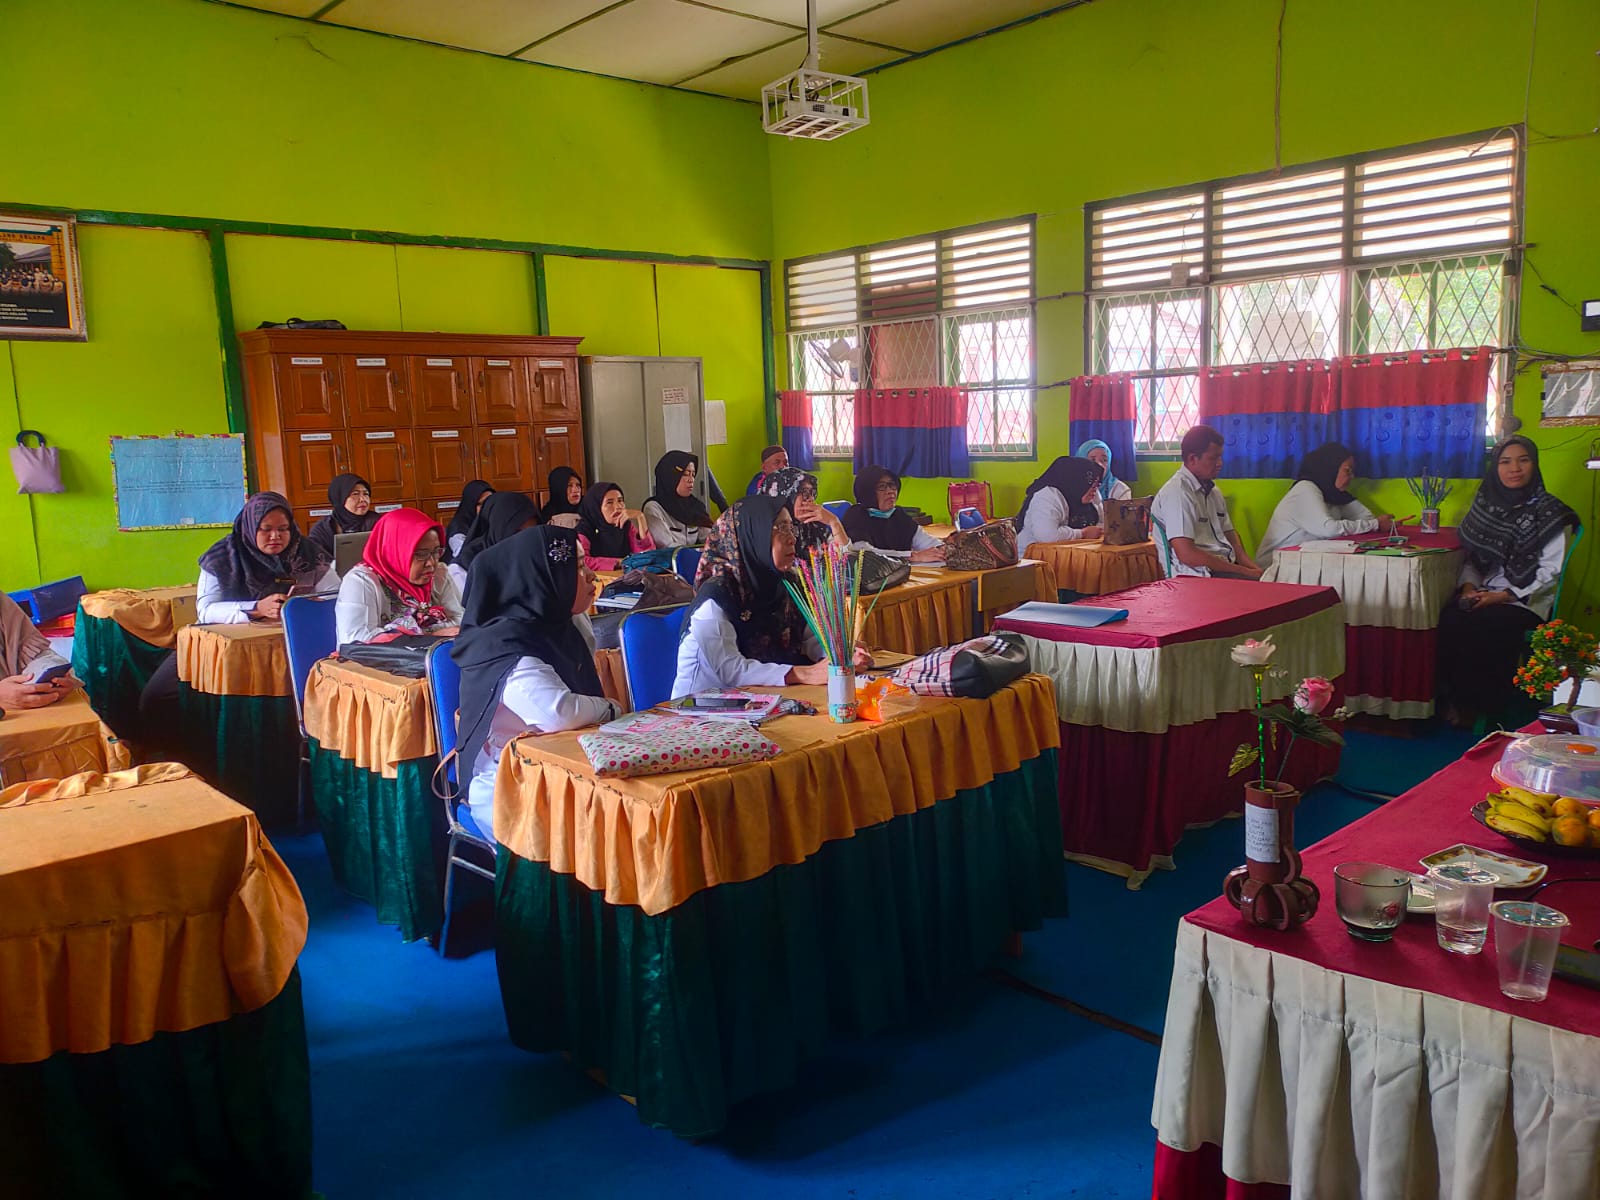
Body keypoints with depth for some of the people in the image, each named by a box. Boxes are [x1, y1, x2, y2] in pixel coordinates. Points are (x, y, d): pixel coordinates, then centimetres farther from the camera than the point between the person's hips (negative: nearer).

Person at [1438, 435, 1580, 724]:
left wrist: (1503, 596, -16)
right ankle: (1456, 699, -14)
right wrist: (1469, 586, -6)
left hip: (1526, 601, -4)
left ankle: (1483, 706, -10)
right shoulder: (1485, 503, 10)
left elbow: (1550, 571, -8)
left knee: (1478, 628, -31)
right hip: (1484, 592, 4)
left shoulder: (1549, 513, -4)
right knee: (1449, 621, -27)